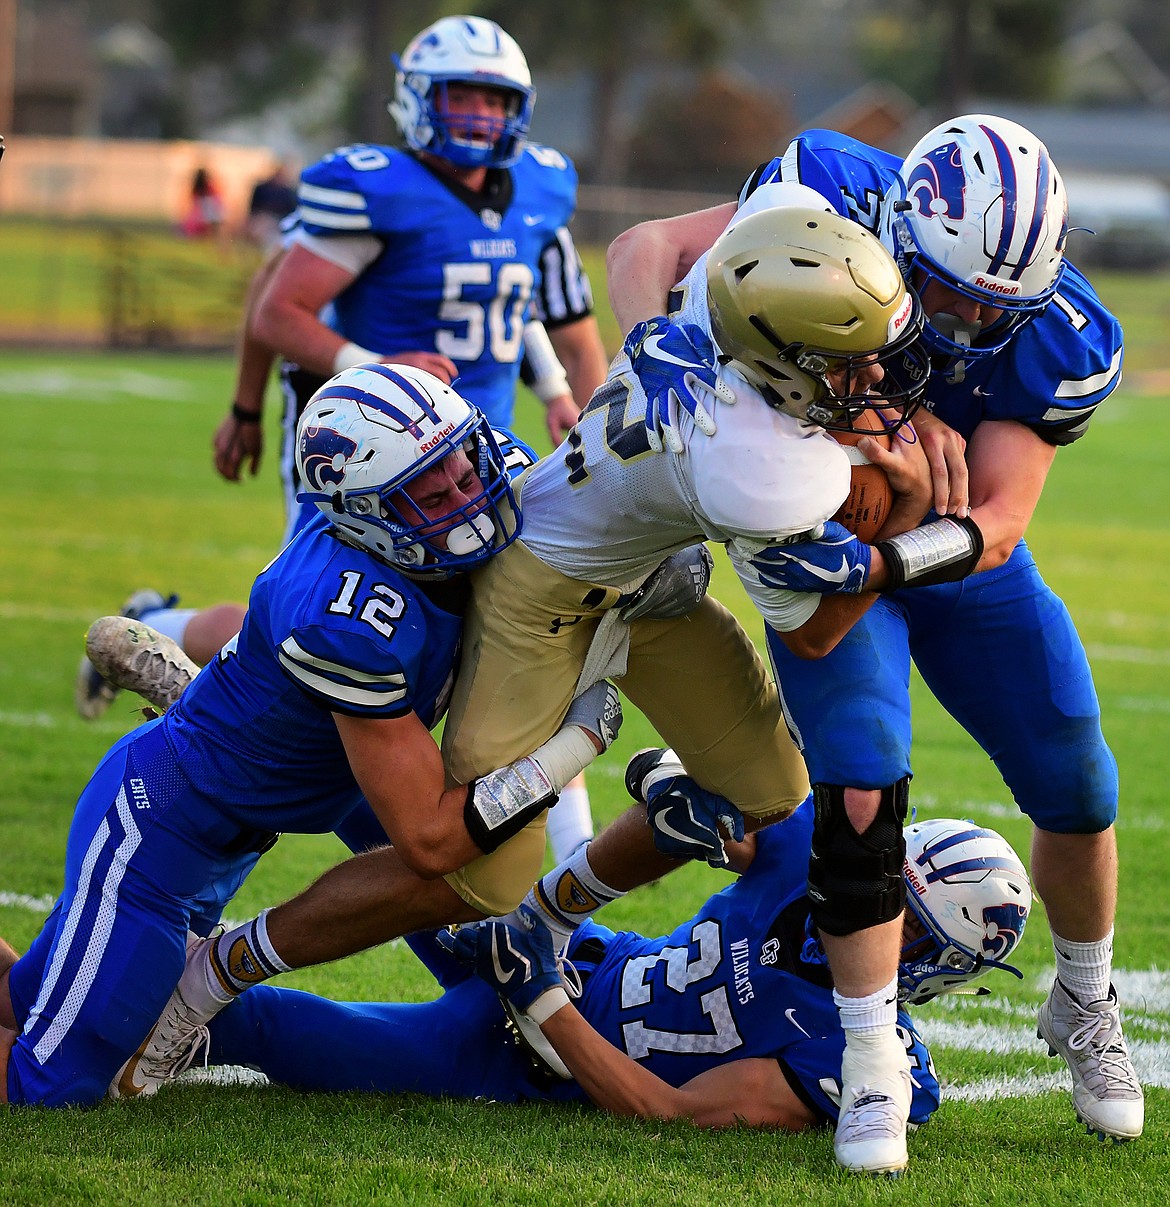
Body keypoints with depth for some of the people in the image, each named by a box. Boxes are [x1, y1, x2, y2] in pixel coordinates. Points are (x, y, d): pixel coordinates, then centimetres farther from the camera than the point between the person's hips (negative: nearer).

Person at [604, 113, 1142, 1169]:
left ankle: (1086, 1010, 32)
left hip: (959, 555, 2)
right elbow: (650, 248, -19)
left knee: (1075, 784, 5)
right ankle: (872, 1065, -5)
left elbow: (996, 522, -29)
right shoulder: (831, 200, -29)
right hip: (822, 538, -2)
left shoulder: (1063, 345, -28)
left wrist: (891, 557, -47)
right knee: (863, 790, -17)